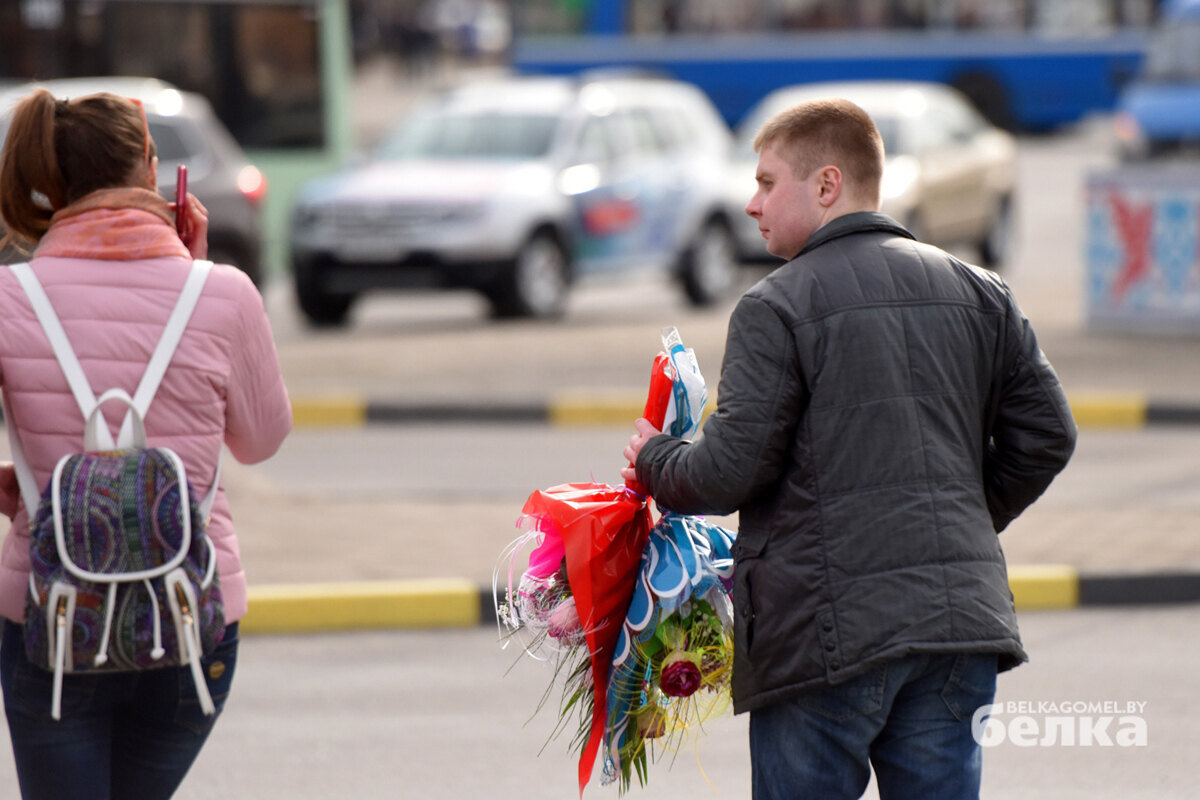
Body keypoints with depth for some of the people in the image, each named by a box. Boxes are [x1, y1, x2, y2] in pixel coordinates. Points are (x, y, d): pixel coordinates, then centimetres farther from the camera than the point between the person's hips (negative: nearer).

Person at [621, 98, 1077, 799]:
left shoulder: (777, 307, -5)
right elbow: (1045, 435, 12)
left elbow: (728, 472, -10)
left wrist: (653, 459, 11)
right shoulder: (979, 293, 12)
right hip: (962, 615, 5)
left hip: (831, 631, -5)